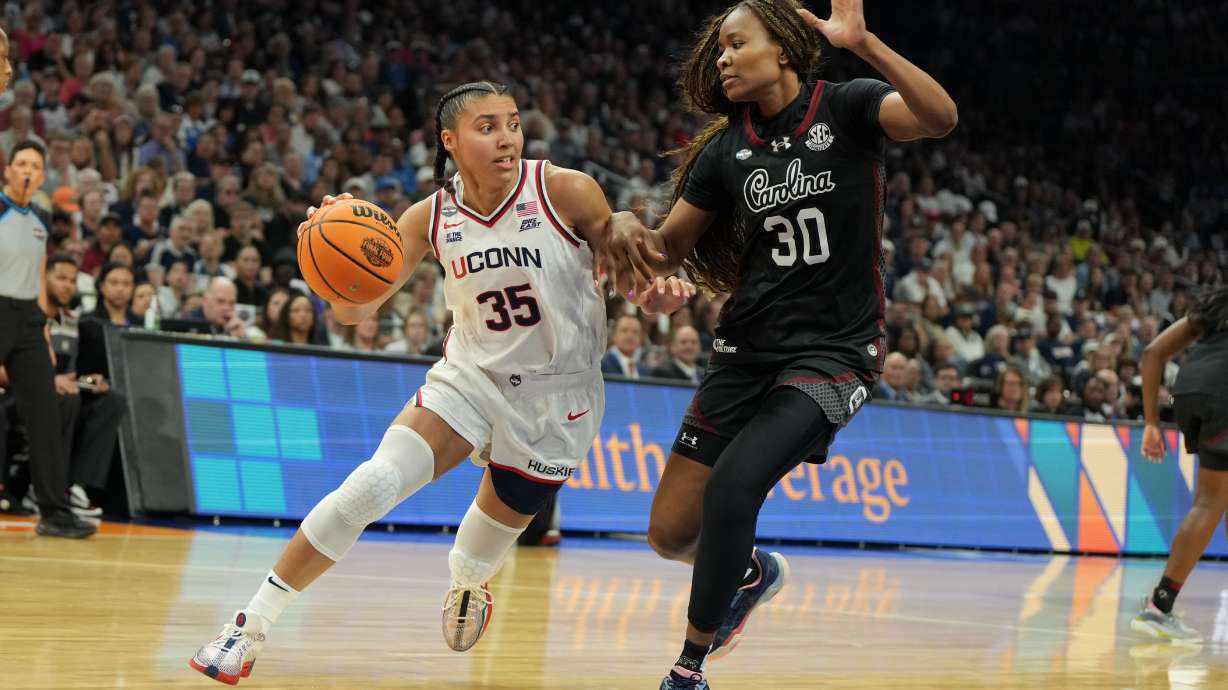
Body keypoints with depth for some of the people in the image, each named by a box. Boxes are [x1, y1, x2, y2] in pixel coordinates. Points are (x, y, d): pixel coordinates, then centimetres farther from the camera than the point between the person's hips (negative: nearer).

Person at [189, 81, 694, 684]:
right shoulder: (432, 217, -8)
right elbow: (356, 309, -8)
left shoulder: (567, 191, -17)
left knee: (504, 515, 12)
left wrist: (654, 294, -28)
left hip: (557, 393, -1)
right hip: (471, 374, 1)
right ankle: (251, 625, -10)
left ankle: (467, 582, 53)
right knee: (373, 484, -18)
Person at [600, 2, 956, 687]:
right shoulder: (726, 149, 7)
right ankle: (752, 574, 39)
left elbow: (940, 116, -25)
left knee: (732, 486, -26)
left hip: (835, 350, -6)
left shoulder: (847, 109, -6)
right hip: (748, 348, 6)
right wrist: (627, 226, -10)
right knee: (671, 532, 3)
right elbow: (667, 250, 13)